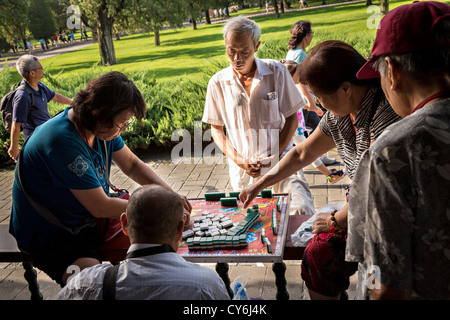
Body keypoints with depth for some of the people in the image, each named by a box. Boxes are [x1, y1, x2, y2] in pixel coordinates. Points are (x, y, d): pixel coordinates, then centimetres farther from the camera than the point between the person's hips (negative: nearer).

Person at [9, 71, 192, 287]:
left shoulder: (102, 127, -4)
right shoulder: (63, 141, -30)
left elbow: (132, 164, 10)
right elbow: (101, 207, -27)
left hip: (91, 220, 9)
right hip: (53, 237, -8)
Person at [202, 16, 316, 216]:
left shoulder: (276, 72, -4)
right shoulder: (218, 83, -1)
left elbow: (292, 118, 1)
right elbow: (216, 129, 6)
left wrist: (274, 158, -11)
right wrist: (239, 161, -8)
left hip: (280, 159, -1)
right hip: (242, 169, 2)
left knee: (302, 211, -20)